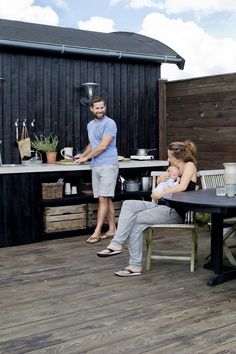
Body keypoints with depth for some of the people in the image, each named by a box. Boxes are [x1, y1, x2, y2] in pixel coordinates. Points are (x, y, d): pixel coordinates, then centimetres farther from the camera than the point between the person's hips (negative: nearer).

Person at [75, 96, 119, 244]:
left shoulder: (110, 124, -9)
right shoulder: (90, 125, 16)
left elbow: (103, 146, -15)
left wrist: (86, 158, -8)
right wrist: (83, 155, 17)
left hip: (108, 166, -7)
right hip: (96, 166, 7)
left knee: (103, 199, -9)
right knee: (106, 199, 10)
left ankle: (97, 232, -9)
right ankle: (112, 229, 16)